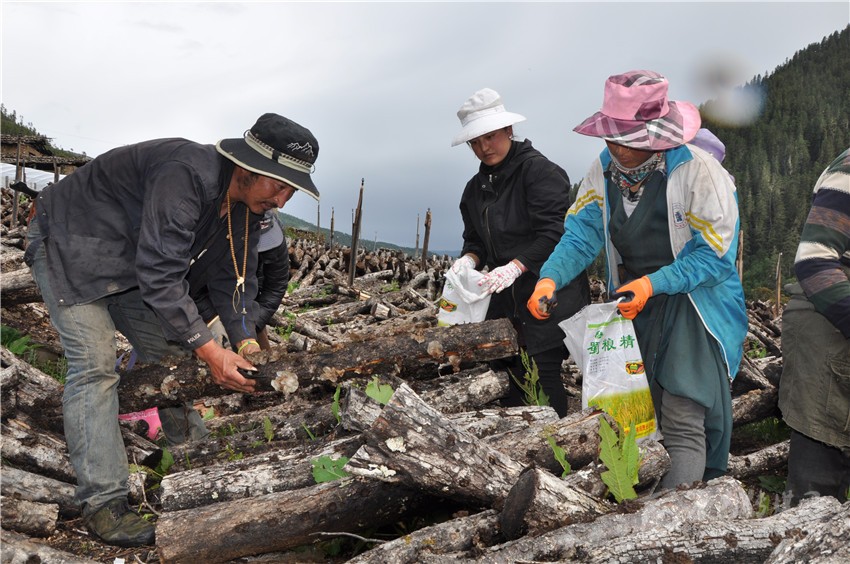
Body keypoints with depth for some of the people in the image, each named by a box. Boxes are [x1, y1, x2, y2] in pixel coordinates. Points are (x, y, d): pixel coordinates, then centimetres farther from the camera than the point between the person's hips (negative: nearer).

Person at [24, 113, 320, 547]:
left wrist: (244, 339, -14)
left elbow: (232, 276, 1)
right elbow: (160, 274, -38)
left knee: (166, 349, 8)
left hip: (133, 260, 9)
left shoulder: (248, 204, -8)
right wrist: (210, 352, -35)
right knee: (94, 365, -15)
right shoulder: (186, 176, -37)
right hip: (71, 246, -9)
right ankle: (102, 502, -13)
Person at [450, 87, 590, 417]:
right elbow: (475, 240, 20)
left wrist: (515, 266, -25)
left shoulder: (540, 171, -9)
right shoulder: (475, 189, 16)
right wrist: (469, 258, -3)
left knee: (543, 374, -7)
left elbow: (555, 232, -17)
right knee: (509, 373, 4)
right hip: (504, 300, 7)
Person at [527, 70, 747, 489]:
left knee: (684, 424, -10)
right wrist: (550, 278, -19)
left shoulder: (698, 171, -17)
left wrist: (653, 284, -26)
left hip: (692, 306, -5)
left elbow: (713, 254, -16)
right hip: (631, 304, 6)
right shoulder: (604, 169, -1)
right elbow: (581, 234, -1)